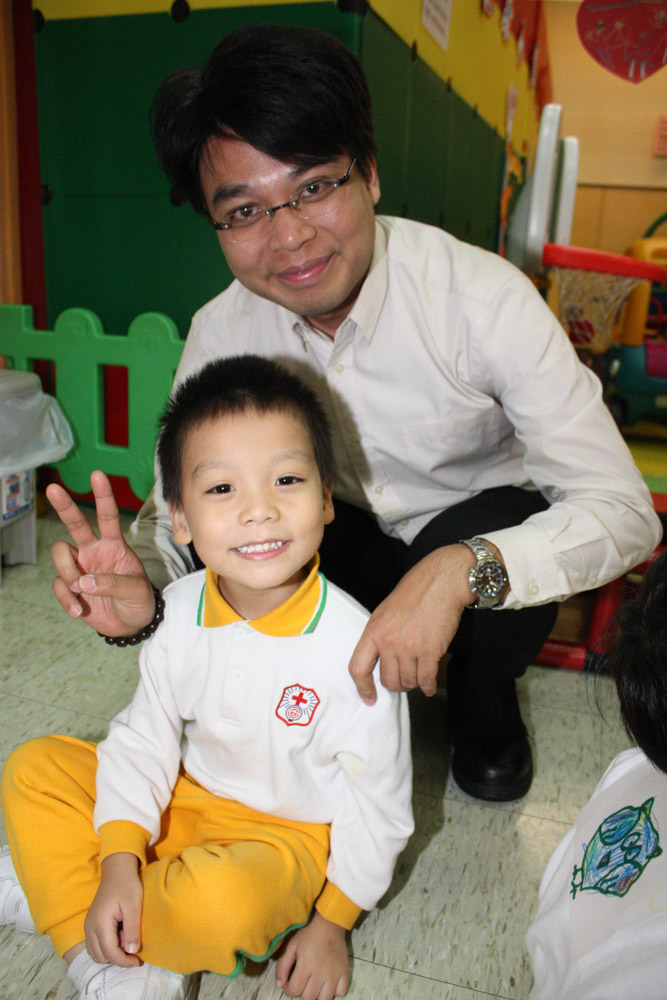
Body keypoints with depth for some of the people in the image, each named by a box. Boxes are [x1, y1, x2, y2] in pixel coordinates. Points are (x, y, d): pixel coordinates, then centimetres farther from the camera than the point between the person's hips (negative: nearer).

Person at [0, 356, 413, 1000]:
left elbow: (378, 802, -14)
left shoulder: (353, 646, -27)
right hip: (184, 802, 5)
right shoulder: (179, 610, -13)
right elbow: (145, 737, -3)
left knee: (221, 904, -35)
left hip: (289, 833, -4)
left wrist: (332, 922, -8)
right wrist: (118, 863, -12)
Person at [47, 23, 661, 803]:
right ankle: (356, 694, 4)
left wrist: (460, 571, -47)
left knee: (499, 528, -35)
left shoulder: (482, 297, -27)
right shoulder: (220, 334, -15)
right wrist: (142, 588, -34)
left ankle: (485, 697, 0)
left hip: (484, 537, -1)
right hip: (355, 544, 2)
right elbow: (174, 510, -9)